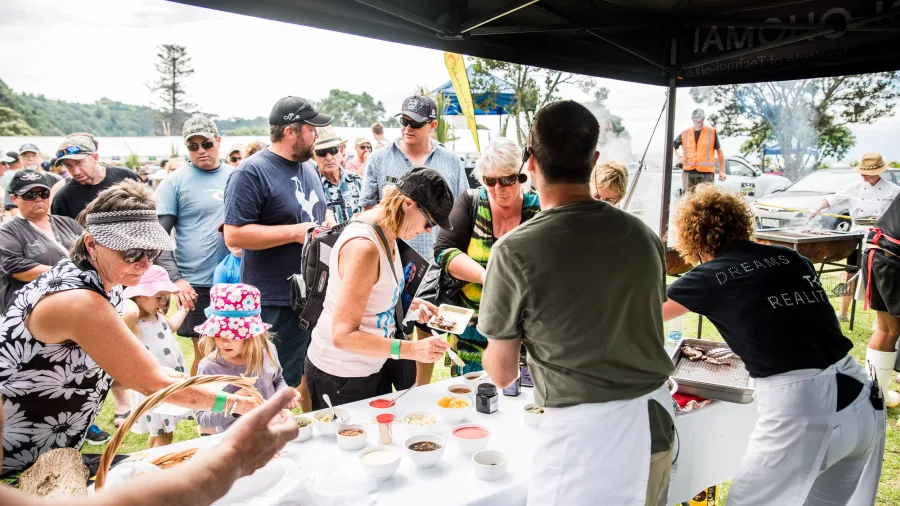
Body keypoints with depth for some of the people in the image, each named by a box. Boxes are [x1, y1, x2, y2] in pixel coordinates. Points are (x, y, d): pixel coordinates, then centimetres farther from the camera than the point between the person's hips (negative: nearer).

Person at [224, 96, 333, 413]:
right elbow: (234, 235, -20)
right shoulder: (253, 172, -13)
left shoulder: (308, 167, 13)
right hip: (277, 301, -8)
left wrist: (327, 226, 4)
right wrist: (295, 232, -20)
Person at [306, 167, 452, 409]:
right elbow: (343, 335, -29)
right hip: (340, 377, -9)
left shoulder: (386, 232, 0)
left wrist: (408, 303, -1)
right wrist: (411, 349, -33)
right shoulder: (364, 246, -28)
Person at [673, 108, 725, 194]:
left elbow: (719, 151, 8)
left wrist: (722, 171, 5)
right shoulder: (685, 134, 9)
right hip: (689, 172, 2)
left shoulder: (712, 132, 4)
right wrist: (678, 157, 6)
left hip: (706, 172, -2)